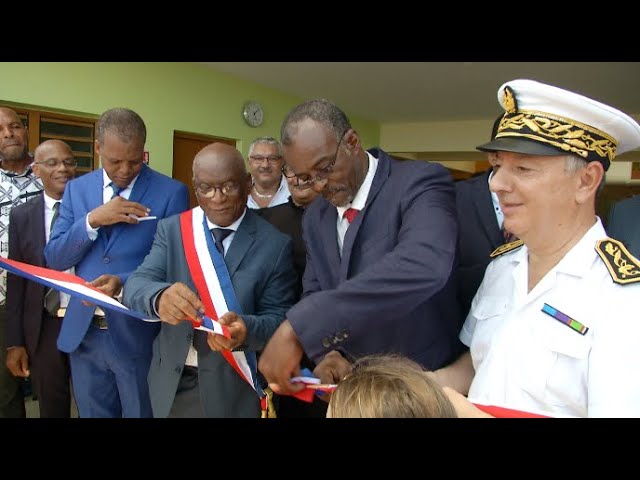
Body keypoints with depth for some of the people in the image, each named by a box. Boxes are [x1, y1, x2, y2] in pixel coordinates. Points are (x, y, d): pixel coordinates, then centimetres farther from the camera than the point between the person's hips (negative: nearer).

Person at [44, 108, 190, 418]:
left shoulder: (171, 192, -7)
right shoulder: (76, 189, 6)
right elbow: (54, 258, 2)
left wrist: (124, 282, -25)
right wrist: (93, 220, -15)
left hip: (139, 333, -3)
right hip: (83, 332, 4)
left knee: (142, 413, 13)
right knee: (91, 413, 19)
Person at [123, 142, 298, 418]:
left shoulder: (274, 244, -9)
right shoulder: (171, 230, -2)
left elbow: (280, 318, -9)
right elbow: (136, 285, -11)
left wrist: (246, 329, -32)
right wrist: (160, 297, -35)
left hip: (234, 388, -2)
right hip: (172, 381, 3)